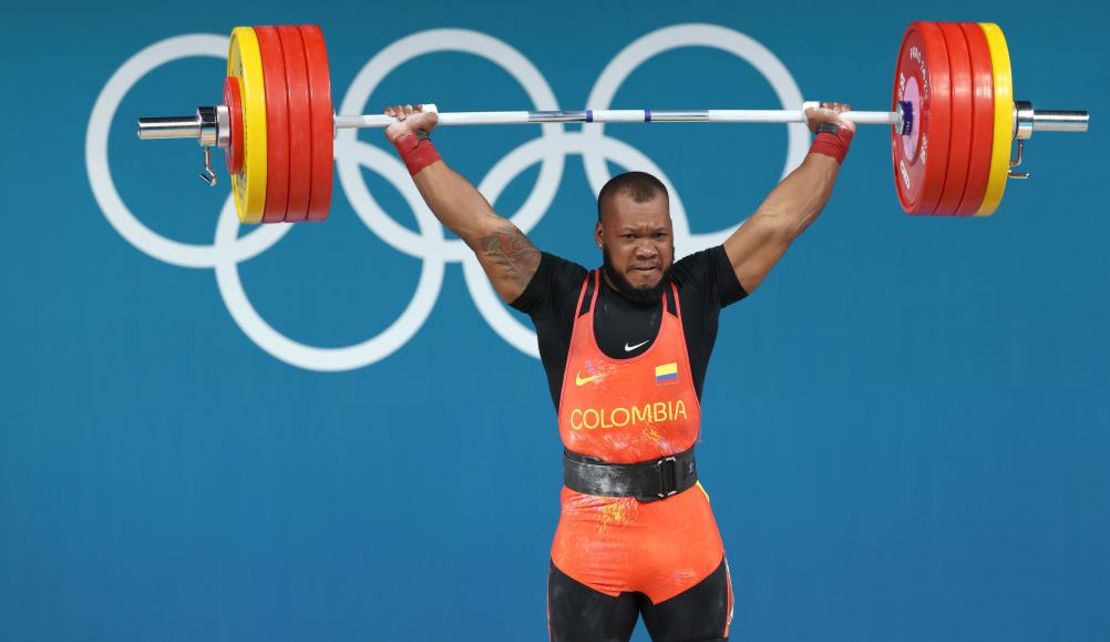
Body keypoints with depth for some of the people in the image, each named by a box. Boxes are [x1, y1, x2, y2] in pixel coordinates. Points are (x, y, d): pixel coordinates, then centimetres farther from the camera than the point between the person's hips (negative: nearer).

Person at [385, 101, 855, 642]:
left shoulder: (695, 293, 2)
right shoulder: (564, 299, 0)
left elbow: (779, 223, 5)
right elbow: (485, 229, -2)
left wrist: (831, 141, 8)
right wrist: (415, 147, -3)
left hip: (685, 535, 1)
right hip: (588, 537, -1)